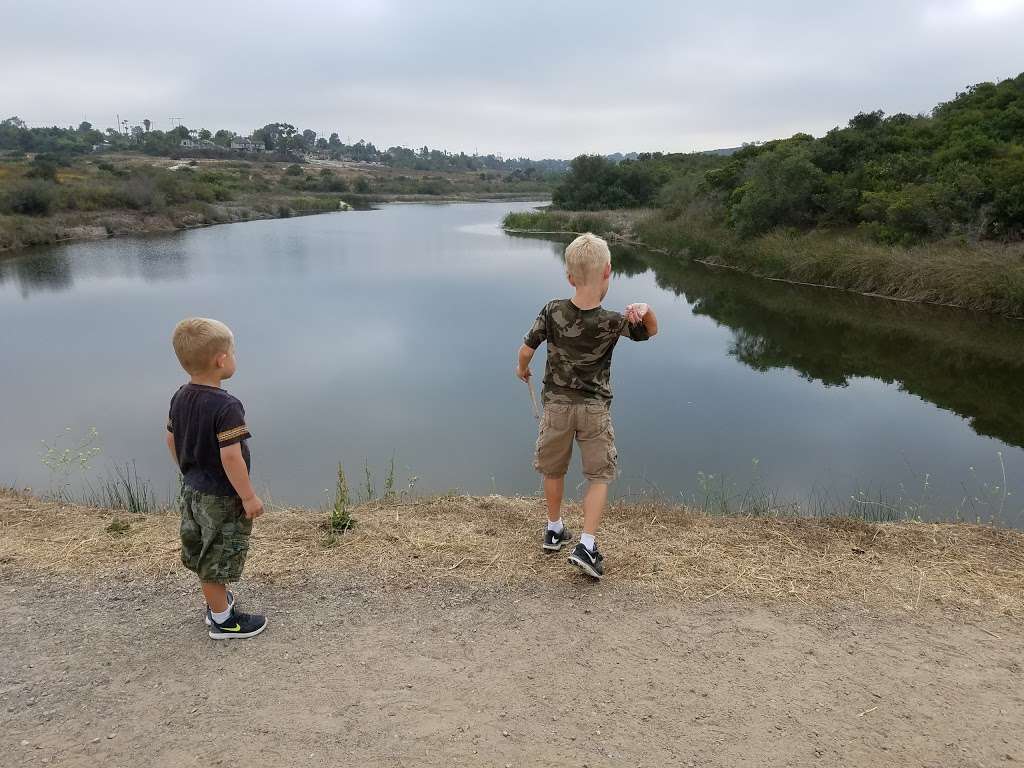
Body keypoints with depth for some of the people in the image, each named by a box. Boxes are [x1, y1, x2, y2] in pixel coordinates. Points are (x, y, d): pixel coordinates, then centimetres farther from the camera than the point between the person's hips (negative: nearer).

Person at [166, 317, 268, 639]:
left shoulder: (180, 397, -1)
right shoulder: (227, 407, -27)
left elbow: (172, 441, 9)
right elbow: (230, 457, -29)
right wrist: (249, 497, -19)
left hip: (192, 490, 8)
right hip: (220, 499, -8)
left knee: (202, 555, 23)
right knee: (217, 561, 7)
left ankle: (216, 600, 42)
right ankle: (223, 620, 24)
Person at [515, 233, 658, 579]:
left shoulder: (552, 312, -14)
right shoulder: (613, 322, -16)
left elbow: (527, 349, -4)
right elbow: (651, 330, 1)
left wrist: (522, 369, 17)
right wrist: (645, 310, -19)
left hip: (557, 404, 2)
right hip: (594, 408, -1)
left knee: (553, 470, 20)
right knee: (599, 476, 11)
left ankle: (554, 530, 36)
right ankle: (587, 545, 1)